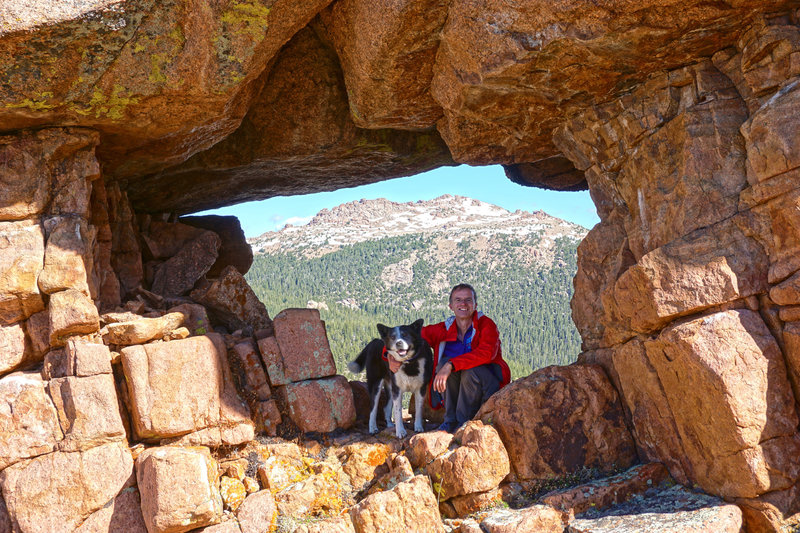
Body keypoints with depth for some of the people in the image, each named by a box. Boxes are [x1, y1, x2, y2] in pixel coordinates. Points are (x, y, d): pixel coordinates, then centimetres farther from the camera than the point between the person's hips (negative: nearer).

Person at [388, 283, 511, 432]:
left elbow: (486, 353, -33)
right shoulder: (443, 330, -3)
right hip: (457, 393, 3)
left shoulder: (486, 325, -14)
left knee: (471, 368, -32)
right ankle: (451, 420, -12)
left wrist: (451, 365, -41)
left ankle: (464, 421, -16)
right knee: (445, 361, -24)